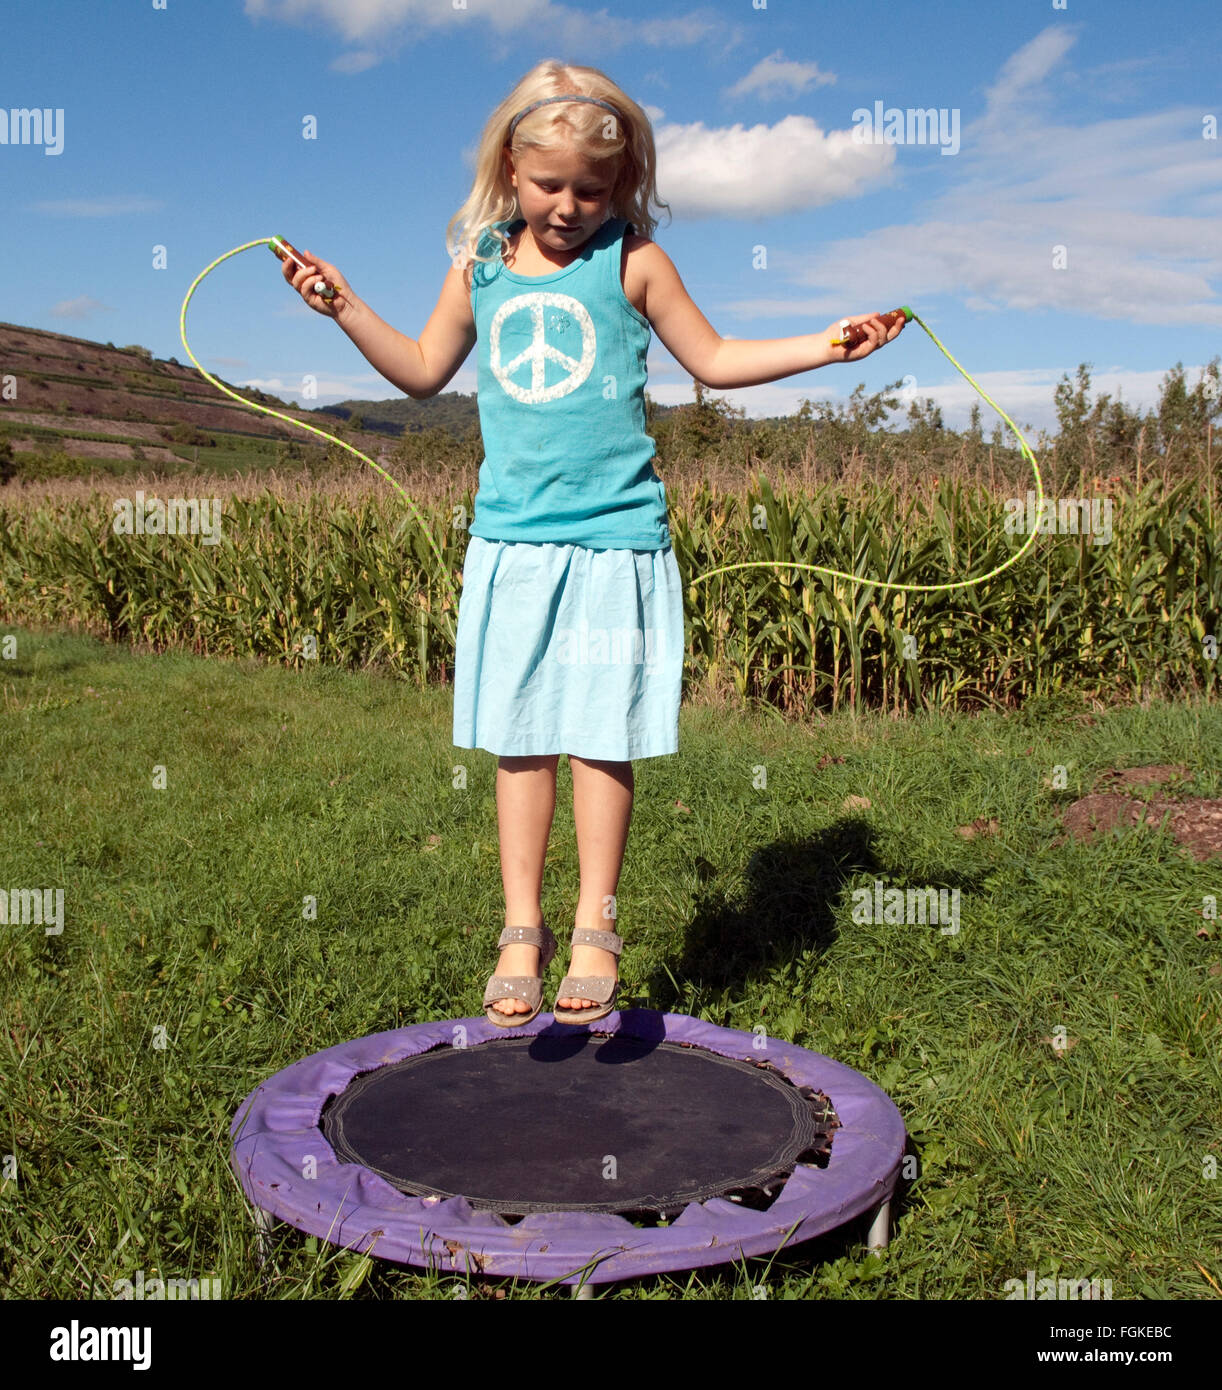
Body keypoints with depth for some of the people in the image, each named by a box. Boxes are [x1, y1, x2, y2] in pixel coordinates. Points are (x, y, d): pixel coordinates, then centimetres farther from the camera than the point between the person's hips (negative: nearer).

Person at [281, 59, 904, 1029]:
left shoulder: (632, 260, 3)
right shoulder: (481, 260, 11)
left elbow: (714, 360, 11)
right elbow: (427, 371, 23)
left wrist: (822, 347, 4)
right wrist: (345, 309, 15)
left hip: (614, 539, -3)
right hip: (510, 541, 3)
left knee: (602, 738, 0)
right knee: (517, 739, 6)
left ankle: (595, 931, 15)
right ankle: (521, 930, 17)